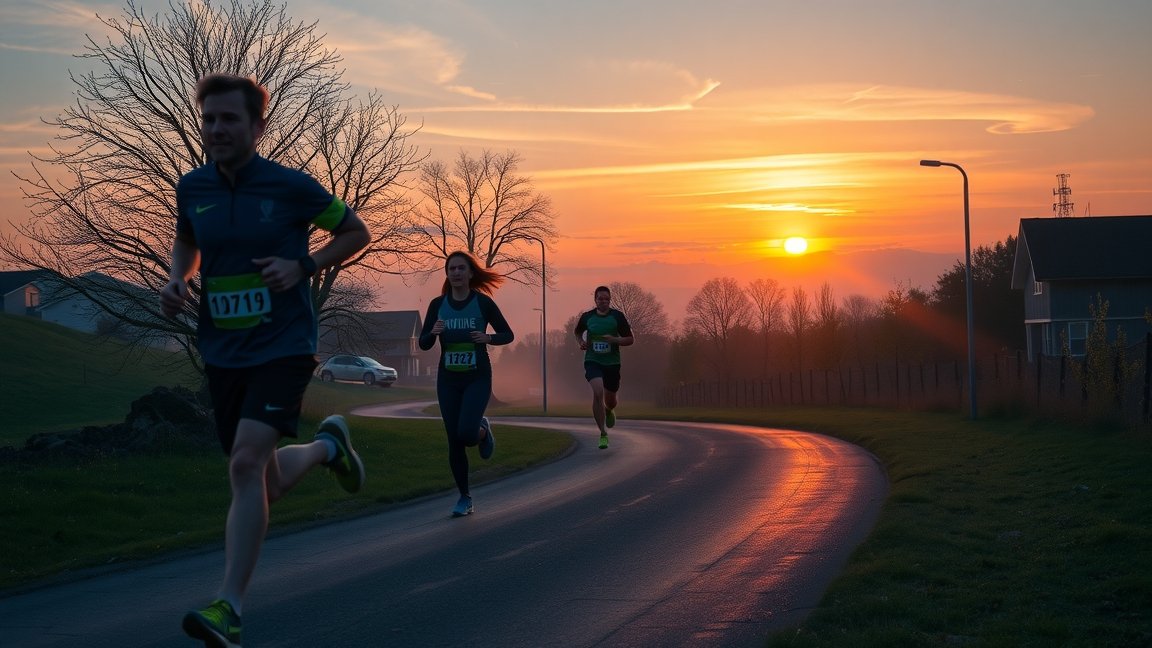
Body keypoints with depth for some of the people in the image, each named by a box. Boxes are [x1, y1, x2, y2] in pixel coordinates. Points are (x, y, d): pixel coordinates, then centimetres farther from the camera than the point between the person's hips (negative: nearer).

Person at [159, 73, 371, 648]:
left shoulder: (291, 186, -8)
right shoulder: (192, 189, 3)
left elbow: (356, 233, 4)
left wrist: (304, 265, -12)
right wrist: (177, 279, 2)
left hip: (283, 347, -5)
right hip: (221, 355, 5)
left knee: (246, 462, -24)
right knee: (268, 486, 13)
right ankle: (328, 445, 48)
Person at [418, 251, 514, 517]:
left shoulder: (483, 302, -5)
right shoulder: (438, 304, 2)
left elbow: (508, 335, 2)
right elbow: (424, 344, 3)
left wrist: (488, 338, -18)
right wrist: (433, 332, -19)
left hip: (477, 378, -3)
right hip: (448, 380, 3)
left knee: (467, 433, -21)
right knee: (454, 442, 3)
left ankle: (483, 430, 17)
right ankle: (464, 497, 17)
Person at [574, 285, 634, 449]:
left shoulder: (617, 316, -3)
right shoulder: (587, 317, 0)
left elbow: (630, 339, 0)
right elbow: (578, 332, 21)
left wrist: (614, 340, -17)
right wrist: (581, 342, 0)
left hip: (612, 362, 1)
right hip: (593, 361, -1)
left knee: (610, 400, 12)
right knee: (598, 392, -25)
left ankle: (609, 411, 54)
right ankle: (603, 433, -17)